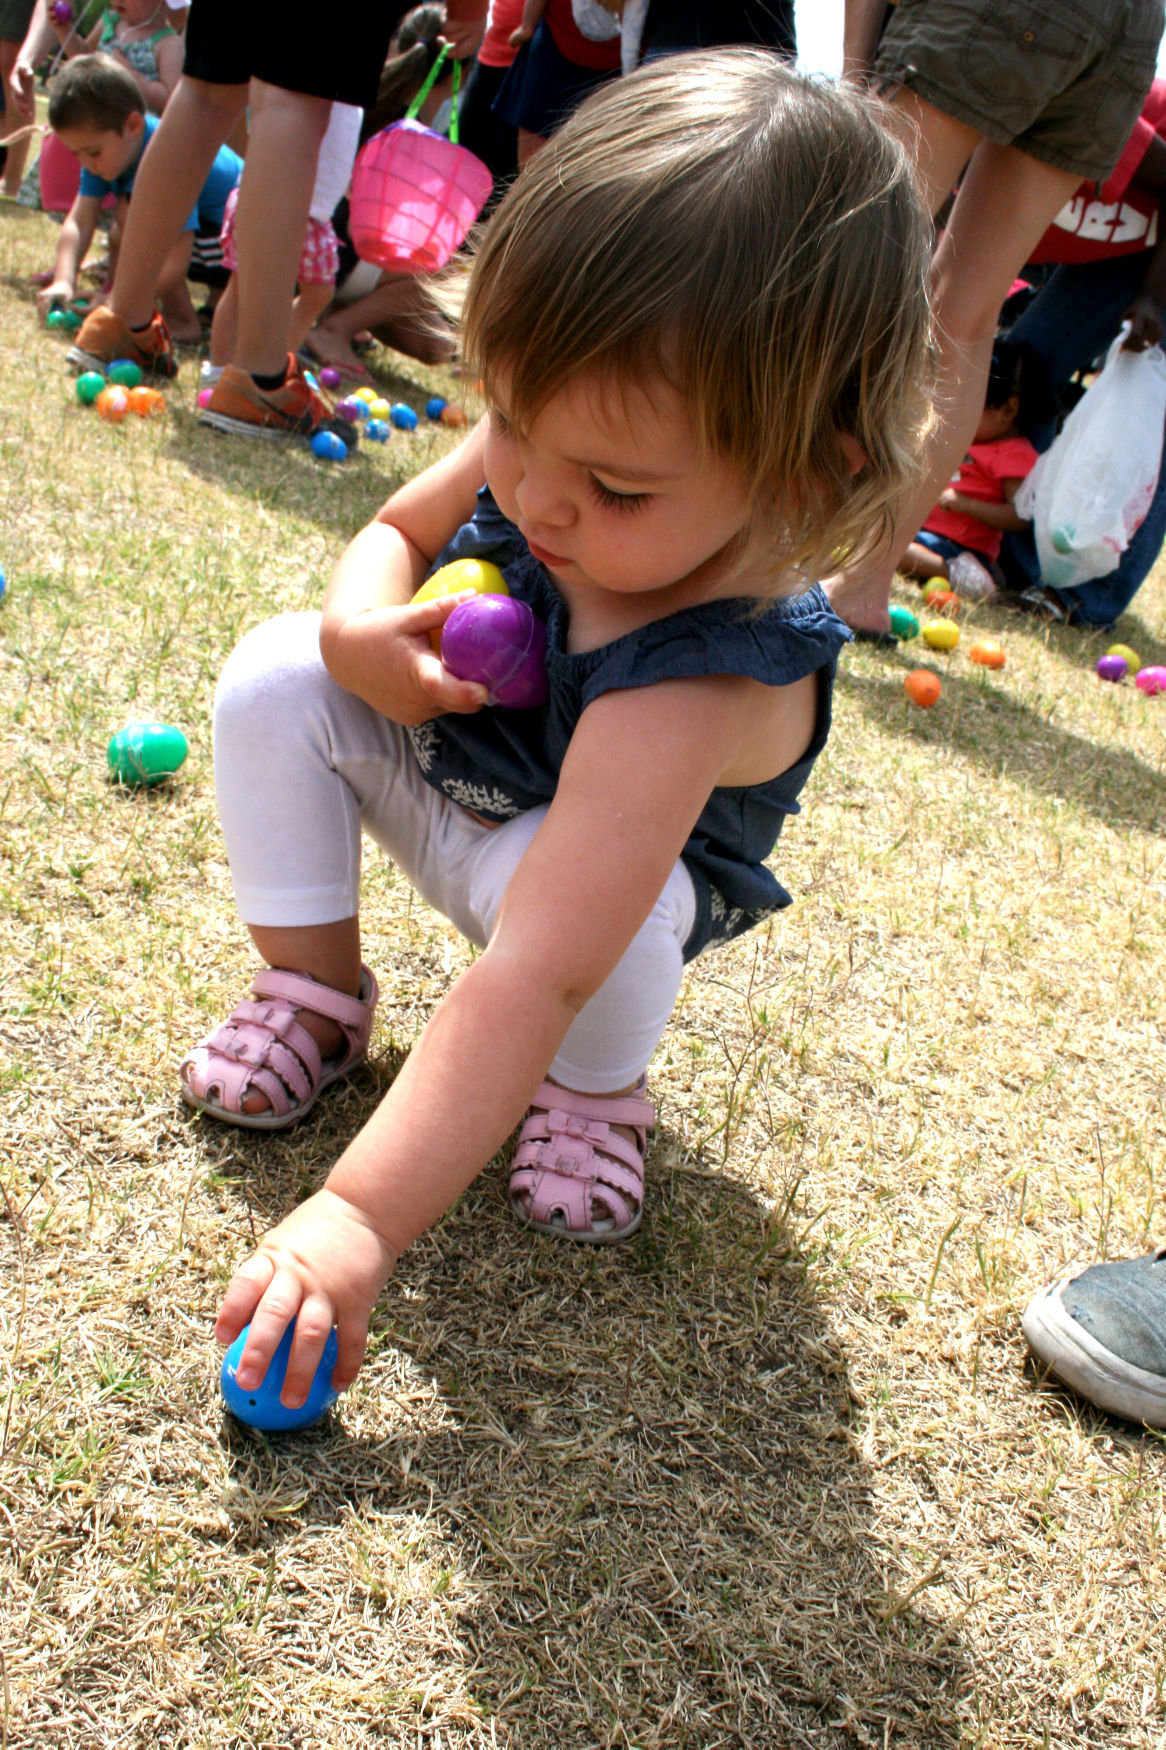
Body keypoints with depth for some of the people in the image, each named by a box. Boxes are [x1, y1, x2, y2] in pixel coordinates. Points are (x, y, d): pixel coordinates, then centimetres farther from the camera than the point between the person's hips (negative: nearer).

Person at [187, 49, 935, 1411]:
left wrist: (361, 1220, -54)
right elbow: (400, 528, -3)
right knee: (273, 678, -15)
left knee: (578, 899, -38)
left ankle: (593, 1087, -2)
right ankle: (313, 989, 4)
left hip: (616, 868, -5)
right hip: (440, 754, 6)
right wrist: (361, 632, -28)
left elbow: (534, 974, -51)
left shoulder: (694, 689, -45)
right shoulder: (557, 438, -26)